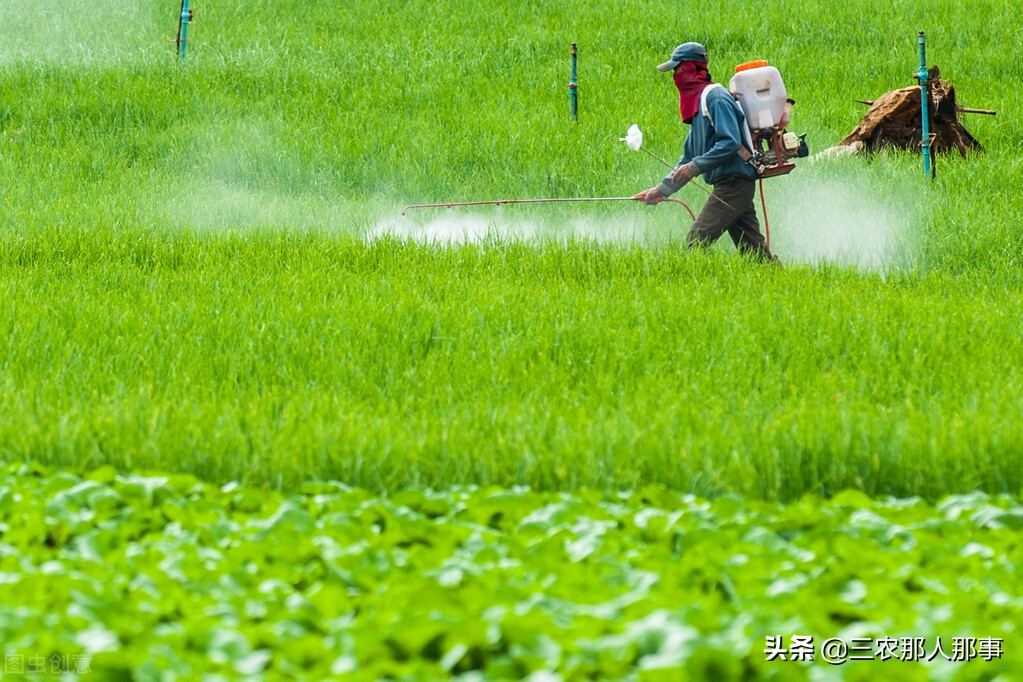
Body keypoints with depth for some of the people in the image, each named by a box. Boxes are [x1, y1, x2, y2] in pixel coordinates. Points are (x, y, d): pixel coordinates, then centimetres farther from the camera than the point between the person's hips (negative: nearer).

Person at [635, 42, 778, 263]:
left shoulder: (715, 98, -10)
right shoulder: (698, 102, 20)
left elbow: (730, 143, -22)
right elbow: (689, 157, 24)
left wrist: (695, 167, -22)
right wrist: (662, 189, 18)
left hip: (734, 184, -10)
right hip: (730, 185, 10)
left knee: (696, 241, -17)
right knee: (753, 250, 8)